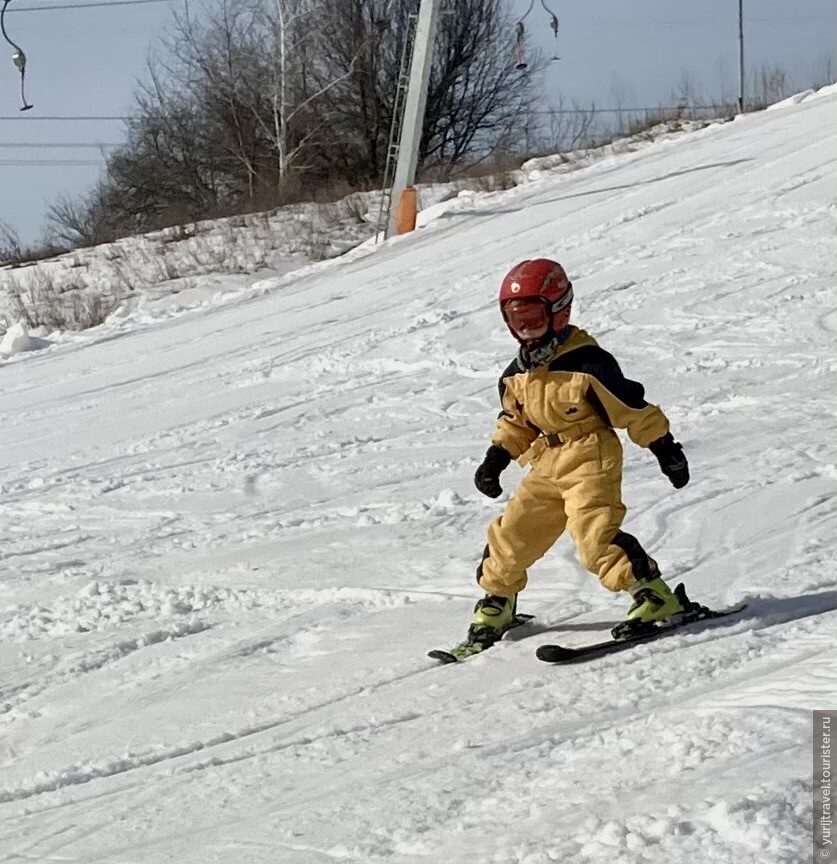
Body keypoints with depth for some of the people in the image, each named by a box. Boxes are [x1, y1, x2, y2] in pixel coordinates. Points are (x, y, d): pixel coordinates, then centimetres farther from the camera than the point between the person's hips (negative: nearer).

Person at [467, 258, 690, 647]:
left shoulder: (586, 363, -14)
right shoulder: (517, 374, 9)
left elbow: (634, 408, -11)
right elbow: (515, 421, 25)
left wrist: (666, 450, -8)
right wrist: (495, 458, 13)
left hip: (591, 460, -7)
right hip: (546, 466, 7)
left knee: (595, 536, -22)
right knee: (512, 535, 5)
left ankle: (653, 593, -16)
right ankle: (496, 603, 23)